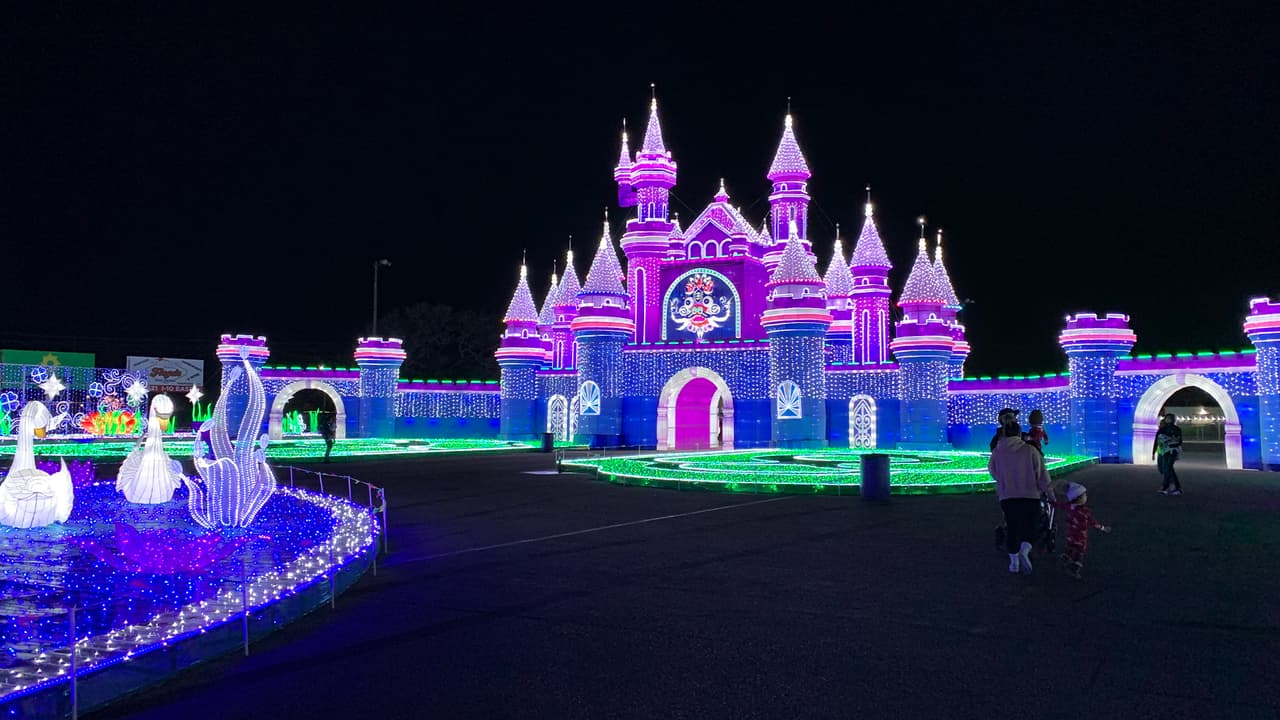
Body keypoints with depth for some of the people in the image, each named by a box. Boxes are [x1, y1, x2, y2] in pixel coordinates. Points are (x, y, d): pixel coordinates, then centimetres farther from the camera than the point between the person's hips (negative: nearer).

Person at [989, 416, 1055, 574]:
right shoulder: (1030, 450, -6)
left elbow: (992, 470, 15)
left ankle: (1014, 562, 17)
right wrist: (1049, 492, 6)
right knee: (1030, 526, 11)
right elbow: (1042, 474, -5)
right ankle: (1024, 551, -14)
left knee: (1012, 528, 13)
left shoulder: (997, 452, 0)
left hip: (1007, 497, 2)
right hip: (1031, 496, -1)